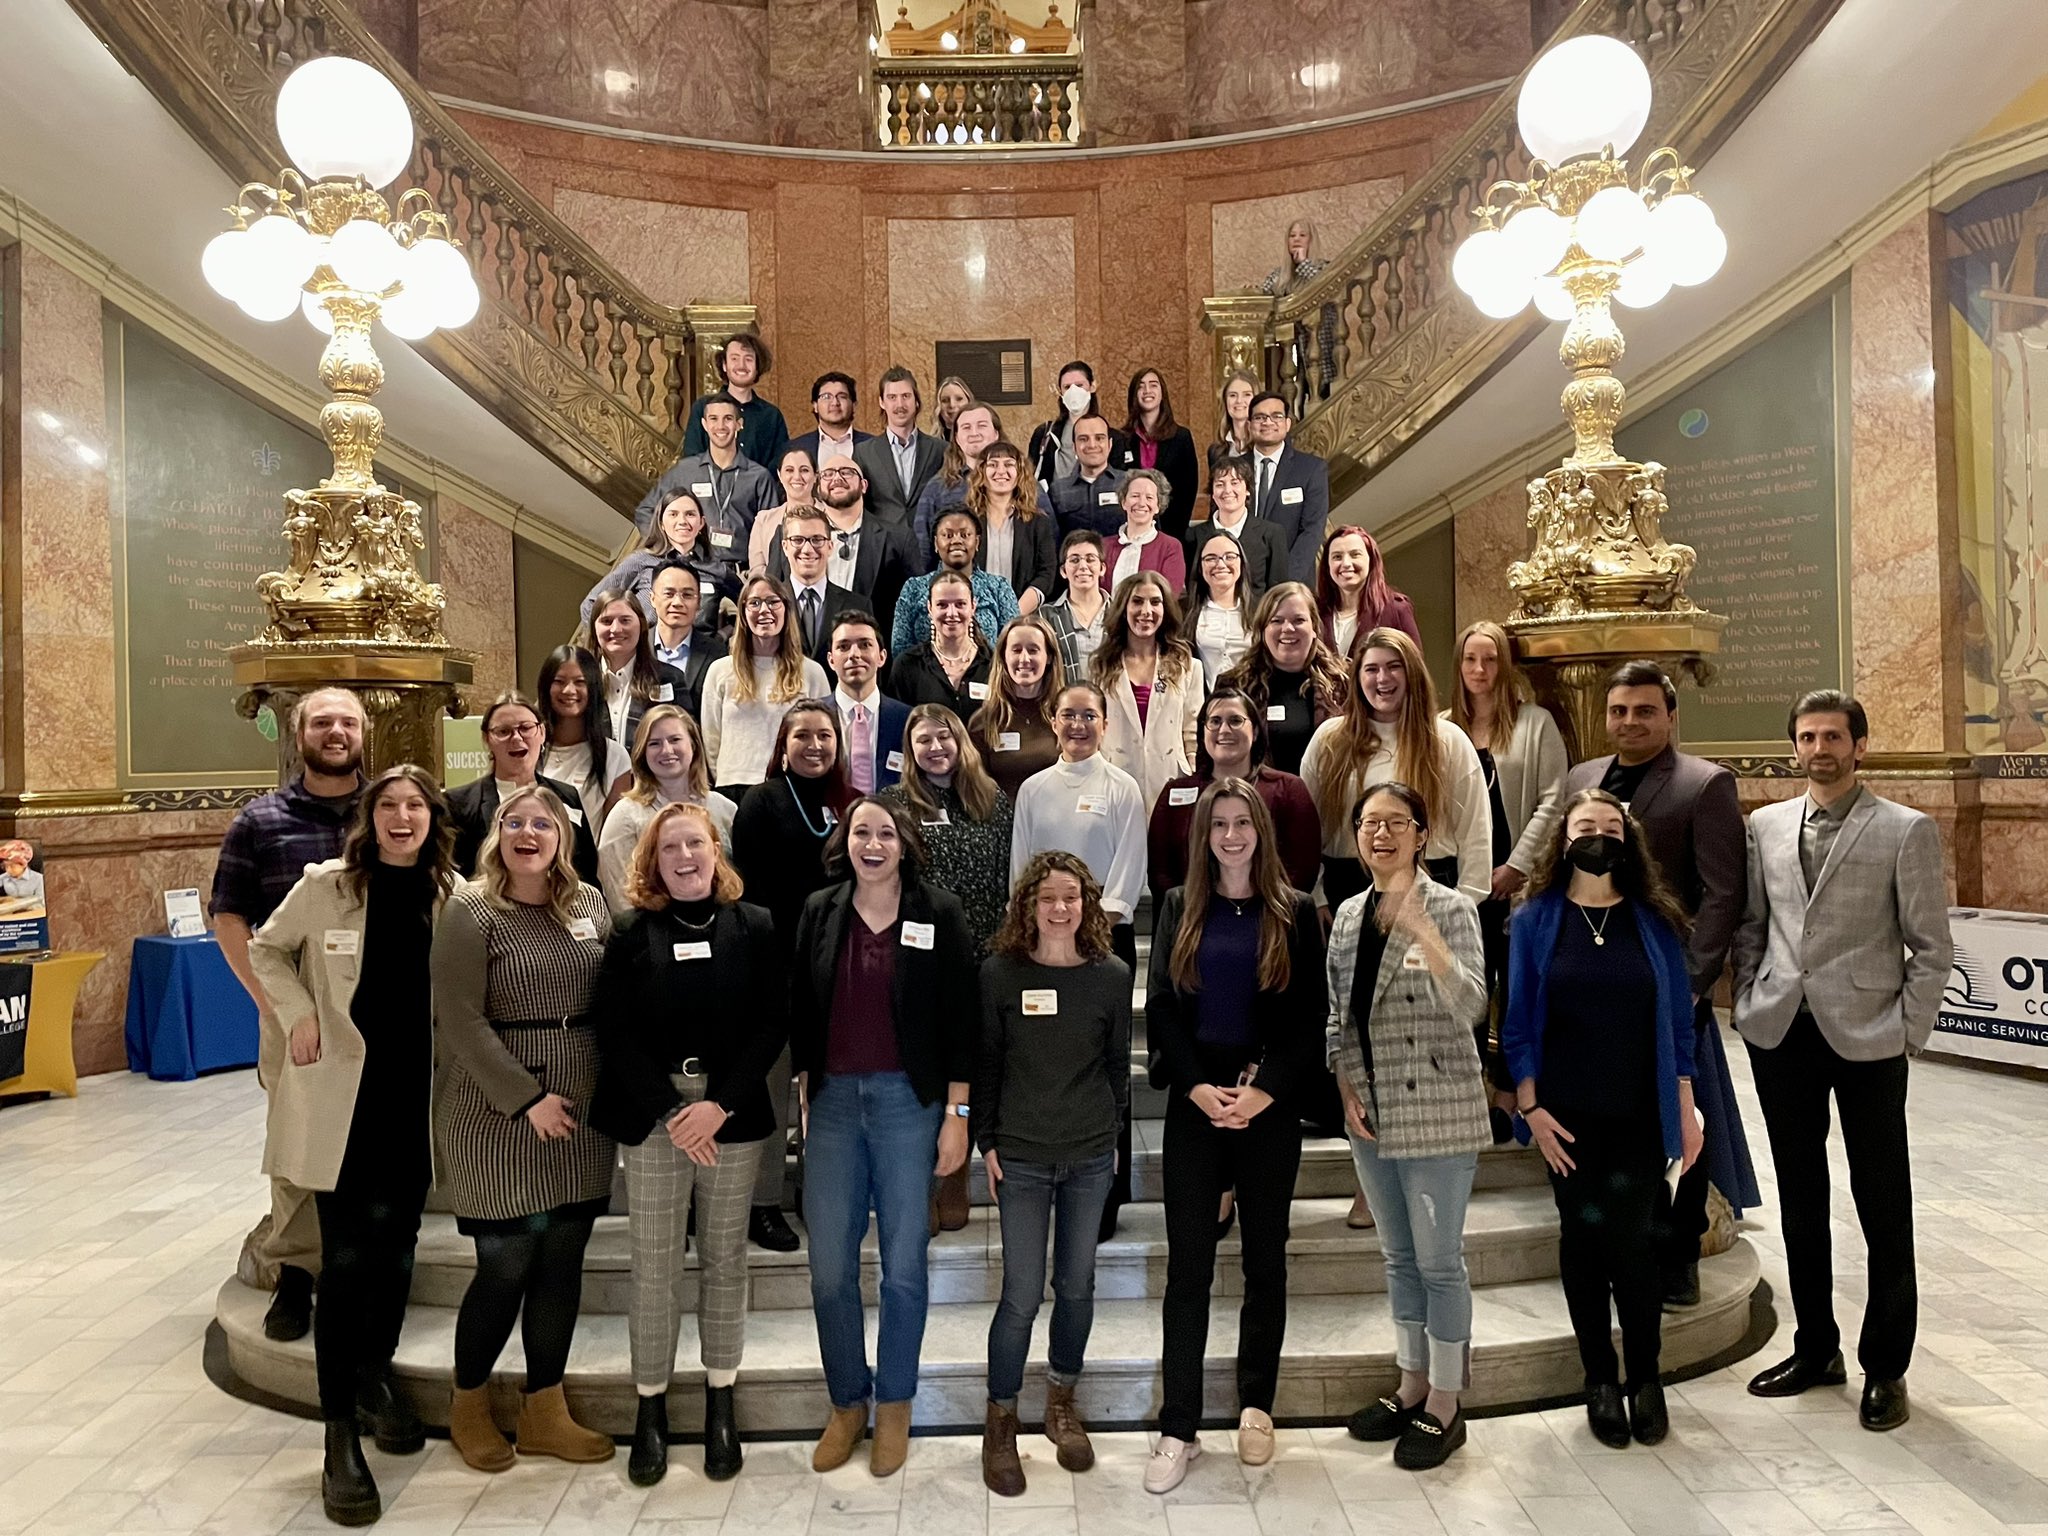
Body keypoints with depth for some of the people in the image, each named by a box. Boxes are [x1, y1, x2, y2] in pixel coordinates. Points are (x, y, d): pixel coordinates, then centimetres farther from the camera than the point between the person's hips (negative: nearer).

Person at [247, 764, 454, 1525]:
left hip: (414, 1096, 2)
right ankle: (339, 1432, 8)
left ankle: (375, 1376, 36)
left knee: (394, 1246, 13)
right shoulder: (326, 884, -6)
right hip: (341, 1090, -2)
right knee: (346, 1256, -2)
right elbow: (267, 949, 8)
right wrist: (298, 1013, -6)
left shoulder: (451, 894, -2)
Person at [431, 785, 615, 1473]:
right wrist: (529, 1099, -15)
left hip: (582, 1112, 5)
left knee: (562, 1263, 10)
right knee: (505, 1266, 2)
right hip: (499, 1112, -5)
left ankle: (545, 1413, 26)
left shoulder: (589, 903, 6)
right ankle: (468, 1406, 27)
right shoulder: (469, 911, -8)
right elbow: (461, 1020, -12)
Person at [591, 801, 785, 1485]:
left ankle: (720, 1404, 23)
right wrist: (669, 1112, -11)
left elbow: (773, 1026, -2)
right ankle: (651, 1407, 20)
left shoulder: (755, 926, 1)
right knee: (653, 1269, 5)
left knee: (724, 1262, 9)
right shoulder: (631, 931, 2)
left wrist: (720, 1106, -12)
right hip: (652, 1117, 0)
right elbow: (614, 1032, -3)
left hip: (733, 1117, 0)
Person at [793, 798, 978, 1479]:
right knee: (829, 1267, 6)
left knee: (903, 1265, 6)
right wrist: (803, 1098, 5)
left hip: (908, 1098, -2)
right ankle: (846, 1402, 25)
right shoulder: (820, 913, 6)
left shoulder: (939, 913, -2)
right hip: (833, 1099, 3)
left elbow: (961, 1017, -3)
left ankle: (894, 1407, 25)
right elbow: (800, 1012, 10)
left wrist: (956, 1115, -6)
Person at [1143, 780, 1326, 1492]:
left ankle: (1256, 1406, 26)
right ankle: (1178, 1427, 9)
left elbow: (1309, 1019, -2)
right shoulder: (1179, 907, 5)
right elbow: (1160, 1007, 0)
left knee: (1265, 1261, 11)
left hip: (1270, 1107, 0)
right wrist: (1200, 1088, -12)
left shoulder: (1295, 912, 2)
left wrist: (1263, 1092, -14)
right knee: (1187, 1266, 2)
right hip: (1194, 1105, 0)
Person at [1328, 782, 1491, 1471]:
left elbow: (1469, 1006, -23)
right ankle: (1412, 1386, 33)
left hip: (1436, 1112, -6)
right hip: (1371, 1116, 6)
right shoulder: (1348, 915, 7)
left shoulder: (1450, 908, -10)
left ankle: (1444, 1407, 20)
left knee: (1438, 1260, 4)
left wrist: (1420, 931, -34)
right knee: (1400, 1257, 18)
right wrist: (1347, 1088, 1)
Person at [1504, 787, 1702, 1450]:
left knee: (1630, 1240, -4)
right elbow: (1518, 1023, -1)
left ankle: (1644, 1377, 18)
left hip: (1640, 1115, 0)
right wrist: (1530, 1107, -7)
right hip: (1568, 1117, 0)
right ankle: (1600, 1379, 22)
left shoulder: (1654, 921, 3)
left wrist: (1687, 1110, 3)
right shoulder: (1534, 920, 0)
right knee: (1582, 1238, 7)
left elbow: (1678, 1021, 5)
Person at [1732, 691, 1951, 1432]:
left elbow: (1931, 947, -3)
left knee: (1883, 1208, 6)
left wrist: (1908, 1032, -8)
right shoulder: (1765, 825, 9)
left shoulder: (1906, 830, -3)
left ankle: (1885, 1367, 22)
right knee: (1801, 1200, 14)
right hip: (1781, 1035, 4)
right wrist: (1748, 1003, 3)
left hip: (1866, 1037, -4)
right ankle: (1816, 1348, 29)